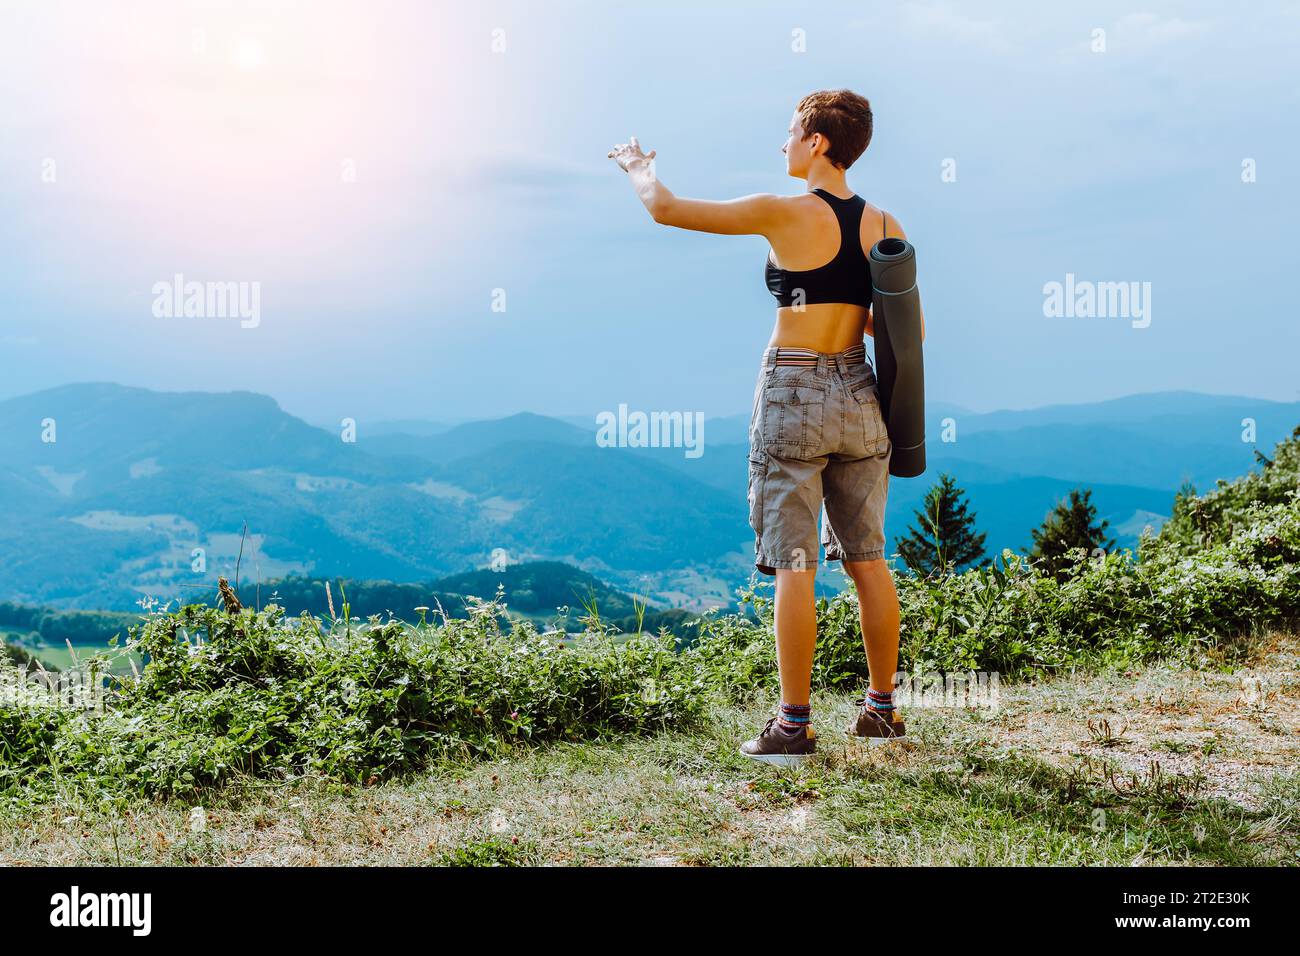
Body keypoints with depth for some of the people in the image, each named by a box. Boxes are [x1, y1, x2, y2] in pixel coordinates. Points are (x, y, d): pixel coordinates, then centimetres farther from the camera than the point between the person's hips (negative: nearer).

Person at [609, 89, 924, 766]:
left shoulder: (785, 214, -11)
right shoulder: (885, 226, 4)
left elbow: (665, 209, -5)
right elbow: (913, 330, 9)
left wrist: (636, 166, 15)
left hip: (793, 395, -5)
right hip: (858, 394, 6)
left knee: (792, 564, -1)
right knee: (867, 559, 13)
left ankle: (794, 725, 3)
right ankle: (882, 709, 21)